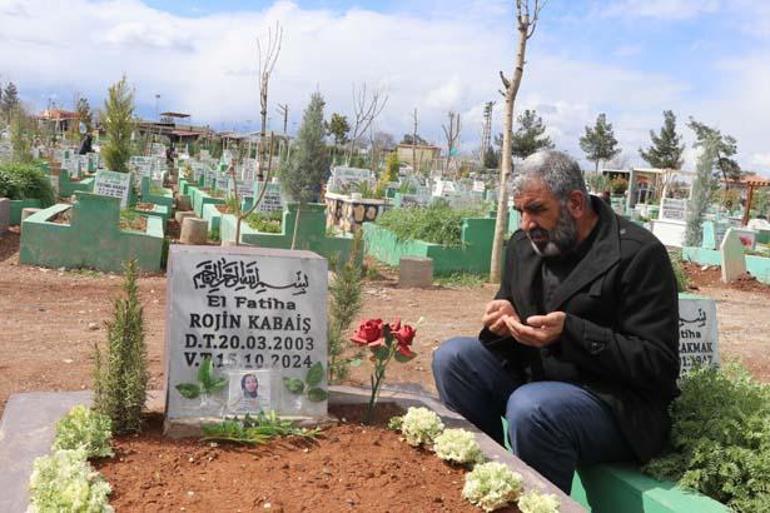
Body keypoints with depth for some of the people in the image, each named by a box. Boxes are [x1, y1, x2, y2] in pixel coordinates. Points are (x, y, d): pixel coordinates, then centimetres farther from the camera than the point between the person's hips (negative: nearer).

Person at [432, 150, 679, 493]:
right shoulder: (524, 244, 6)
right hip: (534, 379, 7)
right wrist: (502, 323, -11)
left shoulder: (638, 255, -15)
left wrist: (570, 333, -27)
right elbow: (506, 346, 16)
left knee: (530, 407, -34)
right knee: (452, 357, -8)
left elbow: (659, 365, -17)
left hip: (616, 404, -7)